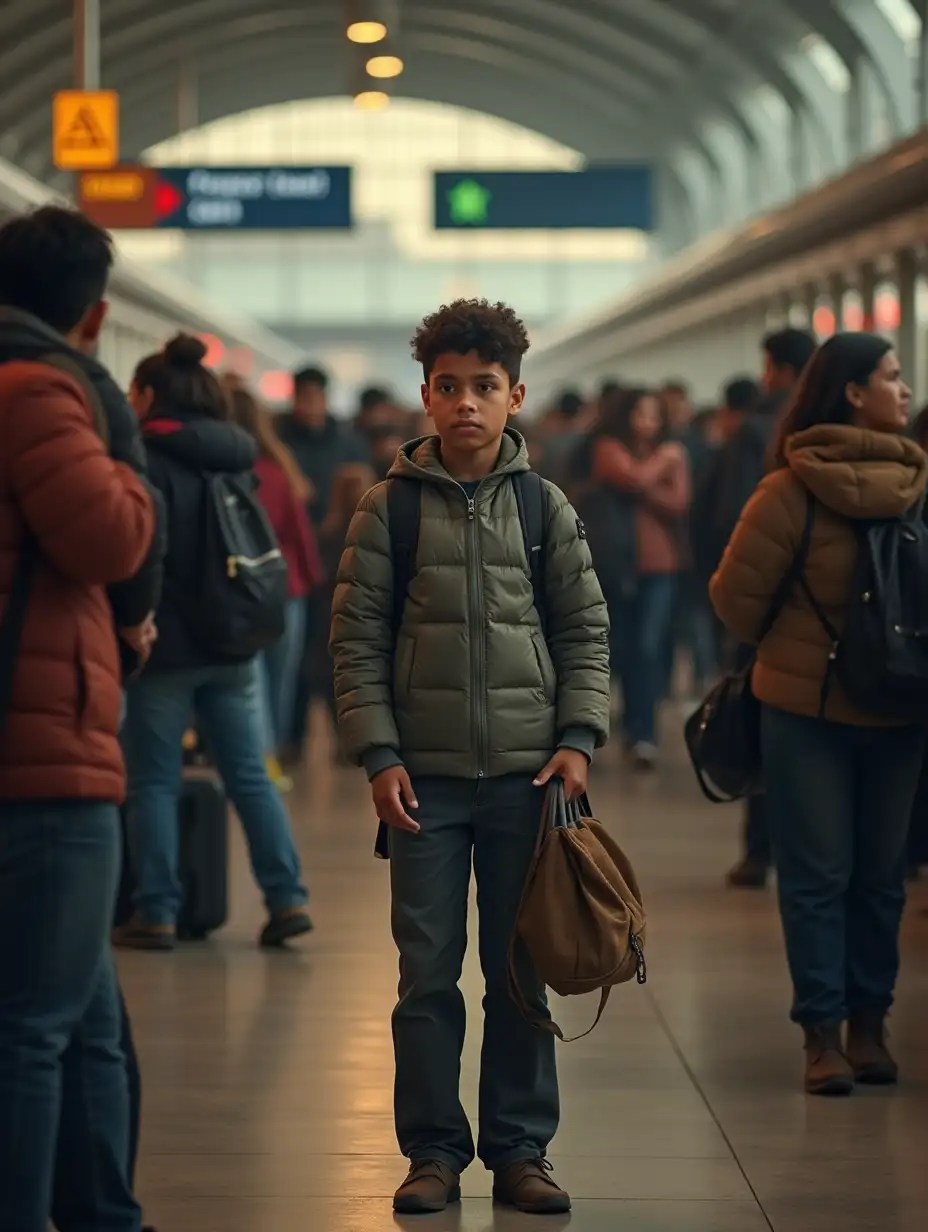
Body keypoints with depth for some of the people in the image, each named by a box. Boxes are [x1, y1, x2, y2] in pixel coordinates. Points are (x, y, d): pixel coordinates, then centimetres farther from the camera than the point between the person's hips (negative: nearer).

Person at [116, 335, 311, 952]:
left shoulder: (146, 462, -11)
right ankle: (288, 899, 7)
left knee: (155, 782, 2)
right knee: (251, 777, 10)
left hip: (167, 644, -6)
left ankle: (157, 913, 2)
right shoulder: (232, 455, 9)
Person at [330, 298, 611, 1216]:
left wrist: (578, 737, -3)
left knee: (520, 972, 6)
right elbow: (355, 639, 1)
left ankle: (519, 1149, 16)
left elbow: (587, 633, 9)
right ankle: (433, 1151, 11)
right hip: (425, 774, -1)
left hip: (528, 771, 1)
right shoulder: (389, 508, 2)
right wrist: (378, 755, -6)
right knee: (428, 973, 1)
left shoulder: (545, 507, 6)